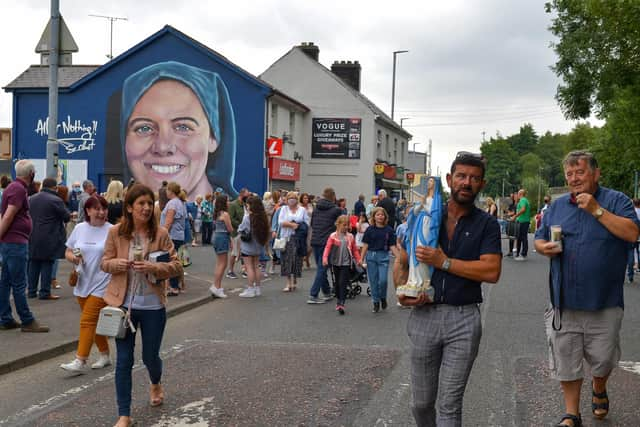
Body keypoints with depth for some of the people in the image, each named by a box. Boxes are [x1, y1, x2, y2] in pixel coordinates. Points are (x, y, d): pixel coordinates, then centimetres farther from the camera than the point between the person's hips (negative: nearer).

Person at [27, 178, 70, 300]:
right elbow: (67, 217, -8)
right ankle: (45, 292, 0)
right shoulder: (56, 200, -14)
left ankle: (32, 290, 17)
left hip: (33, 237, 6)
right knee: (47, 264, -1)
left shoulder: (32, 198, 9)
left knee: (33, 263, 12)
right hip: (49, 238, -6)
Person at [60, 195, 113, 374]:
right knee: (94, 321, 15)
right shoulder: (79, 228, 6)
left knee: (87, 321, -10)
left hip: (101, 284, -5)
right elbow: (67, 252, 12)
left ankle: (81, 361, -7)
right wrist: (73, 257, -9)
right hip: (82, 283, 5)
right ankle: (105, 355, 29)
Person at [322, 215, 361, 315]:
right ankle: (338, 300, 29)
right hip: (336, 263, 1)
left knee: (343, 283, -9)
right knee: (337, 283, 14)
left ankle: (341, 304, -15)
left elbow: (355, 249, 11)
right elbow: (327, 247, -11)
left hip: (346, 263, -1)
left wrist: (358, 259, 3)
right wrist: (325, 258, -24)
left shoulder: (350, 237, 4)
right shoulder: (333, 236, -3)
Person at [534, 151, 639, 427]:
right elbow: (539, 240, 15)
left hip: (604, 303, -2)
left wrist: (597, 210, -20)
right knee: (566, 360, 6)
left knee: (603, 358, 12)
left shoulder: (616, 201, -2)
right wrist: (545, 247, -9)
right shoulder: (557, 206, 8)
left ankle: (599, 389, 44)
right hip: (564, 303, 2)